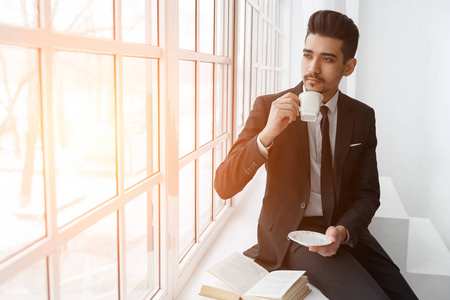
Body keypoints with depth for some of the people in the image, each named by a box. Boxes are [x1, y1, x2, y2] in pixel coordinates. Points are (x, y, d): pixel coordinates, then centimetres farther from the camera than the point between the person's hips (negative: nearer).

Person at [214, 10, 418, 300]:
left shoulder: (362, 116, 3)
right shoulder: (269, 107, -8)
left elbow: (367, 192, 6)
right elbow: (224, 186, -14)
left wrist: (343, 230, -16)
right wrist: (267, 134, -30)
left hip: (345, 229, 4)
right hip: (291, 231, -4)